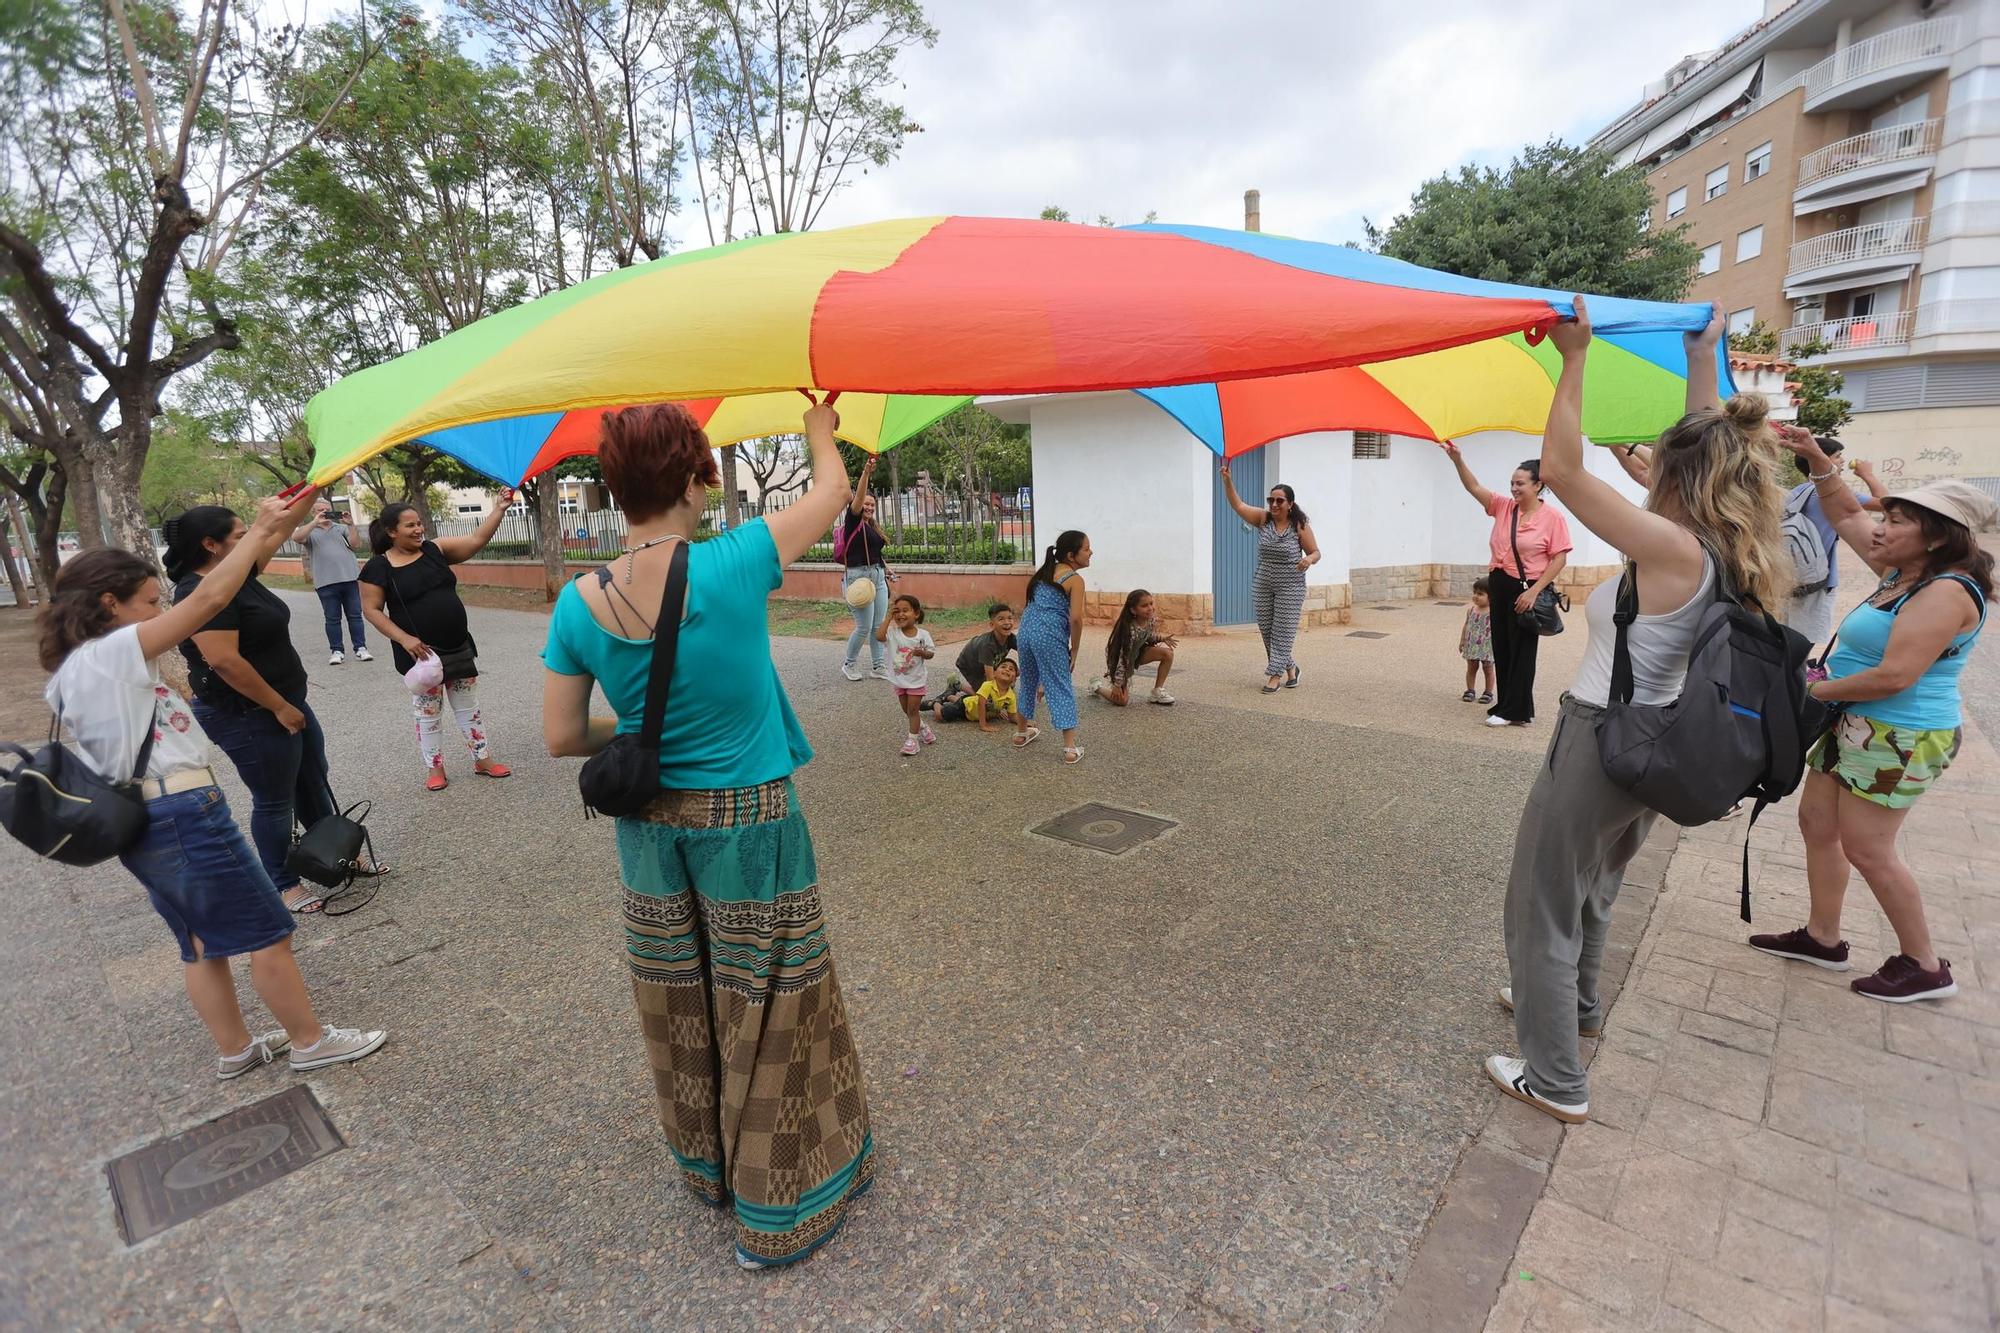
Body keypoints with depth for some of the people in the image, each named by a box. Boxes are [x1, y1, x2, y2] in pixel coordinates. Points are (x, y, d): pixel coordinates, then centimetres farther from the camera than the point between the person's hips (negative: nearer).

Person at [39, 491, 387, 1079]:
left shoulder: (73, 670, 13)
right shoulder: (111, 652, -14)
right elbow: (207, 599, -17)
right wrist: (261, 529, -7)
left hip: (144, 824, 10)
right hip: (184, 816, -9)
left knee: (203, 943, 19)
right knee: (268, 932, 2)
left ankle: (235, 1050, 31)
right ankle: (311, 1042, 14)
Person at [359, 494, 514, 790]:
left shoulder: (435, 549, 2)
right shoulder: (378, 567, -8)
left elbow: (477, 540, -5)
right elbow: (371, 609, -7)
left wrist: (499, 508, -15)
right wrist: (404, 639, -18)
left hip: (458, 647, 4)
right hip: (420, 652, -4)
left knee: (469, 705, 12)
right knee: (429, 711, 8)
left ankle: (483, 759, 22)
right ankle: (435, 768, 21)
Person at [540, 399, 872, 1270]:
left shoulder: (579, 604, -9)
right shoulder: (733, 565, -20)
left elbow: (562, 737, -2)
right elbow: (831, 494, -4)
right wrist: (819, 430, 16)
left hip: (650, 825, 5)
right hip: (749, 821, -4)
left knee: (680, 1008, 22)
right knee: (764, 1010, 12)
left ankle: (708, 1168, 46)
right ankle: (778, 1211, 30)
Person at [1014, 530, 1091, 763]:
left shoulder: (1044, 571, 17)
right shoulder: (1075, 579, -5)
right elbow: (1075, 618, -15)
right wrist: (1074, 650, -4)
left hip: (1026, 629, 7)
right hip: (1050, 635, -7)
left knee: (1028, 682, 24)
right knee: (1062, 689, 0)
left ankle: (1021, 732, 39)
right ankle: (1070, 748, -1)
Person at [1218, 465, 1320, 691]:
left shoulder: (1300, 526, -8)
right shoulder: (1263, 519, 0)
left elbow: (1316, 552, -1)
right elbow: (1237, 505, -8)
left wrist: (1309, 559, -26)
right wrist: (1227, 479, -20)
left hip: (1290, 587, -4)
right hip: (1262, 585, 4)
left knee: (1282, 631, -5)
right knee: (1266, 631, 9)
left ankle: (1275, 675, 2)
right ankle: (1290, 668, 27)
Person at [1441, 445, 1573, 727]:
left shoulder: (1553, 517, -10)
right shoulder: (1503, 506, 4)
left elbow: (1560, 559, -11)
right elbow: (1474, 488, -7)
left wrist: (1533, 592, -18)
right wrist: (1457, 459, -22)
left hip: (1526, 590, -6)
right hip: (1499, 585, 6)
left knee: (1521, 652, 2)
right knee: (1501, 649, 12)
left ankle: (1515, 711, 11)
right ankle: (1506, 705, 23)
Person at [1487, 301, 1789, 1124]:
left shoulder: (1672, 549, -23)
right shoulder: (1732, 555, 0)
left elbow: (1560, 469, -24)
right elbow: (1707, 452, 17)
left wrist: (1575, 357, -18)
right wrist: (1702, 364, 23)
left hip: (1600, 742, -9)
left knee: (1543, 908, 5)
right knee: (1590, 891, 29)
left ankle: (1557, 1083, 14)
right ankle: (1575, 1004, 50)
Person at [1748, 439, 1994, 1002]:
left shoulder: (1946, 593, -20)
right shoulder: (1904, 572, 7)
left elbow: (1894, 676, -27)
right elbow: (1847, 517, 17)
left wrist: (1816, 691, -15)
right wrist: (1819, 463, 5)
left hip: (1897, 740, -10)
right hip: (1855, 725, 10)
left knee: (1866, 850, -1)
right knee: (1816, 824, 13)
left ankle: (1925, 966, 16)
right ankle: (1822, 938, 25)